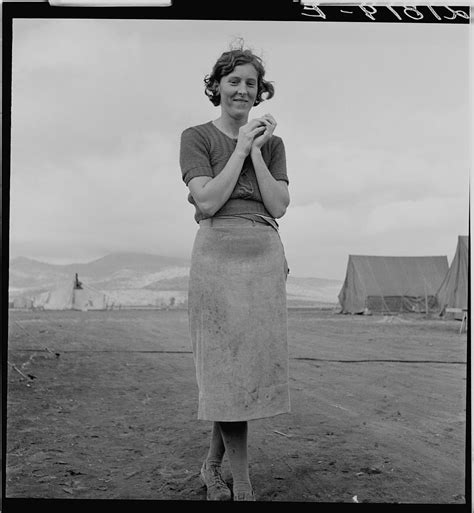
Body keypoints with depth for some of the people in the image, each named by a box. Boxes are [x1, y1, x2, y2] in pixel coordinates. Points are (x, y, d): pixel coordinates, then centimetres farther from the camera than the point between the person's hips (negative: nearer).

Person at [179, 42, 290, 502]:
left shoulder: (272, 142, 14)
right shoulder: (196, 137, 4)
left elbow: (278, 206, 3)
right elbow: (207, 201, -9)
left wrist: (256, 151, -2)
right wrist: (241, 147, -5)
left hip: (266, 257, 4)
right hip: (217, 254, -4)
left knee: (250, 363, 4)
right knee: (227, 366, -4)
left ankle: (212, 465, 24)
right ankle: (243, 488, 4)